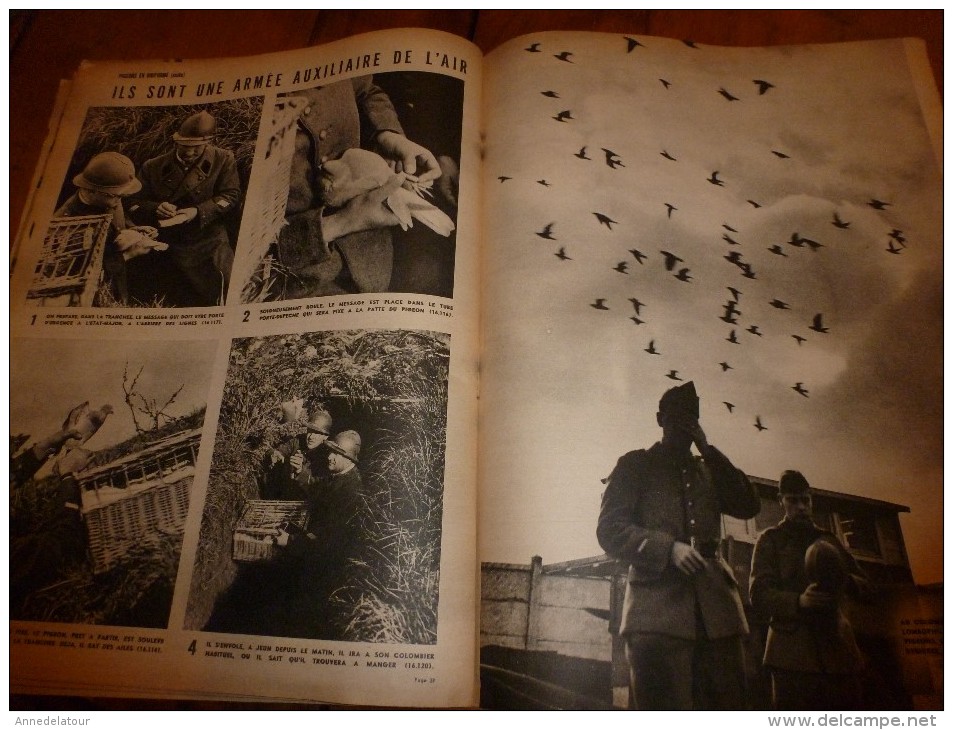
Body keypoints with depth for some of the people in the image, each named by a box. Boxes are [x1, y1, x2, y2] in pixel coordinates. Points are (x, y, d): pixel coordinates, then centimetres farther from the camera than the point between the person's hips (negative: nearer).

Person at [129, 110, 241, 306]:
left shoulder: (223, 160, 3)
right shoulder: (153, 167, 9)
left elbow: (230, 196, -4)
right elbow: (135, 205, 10)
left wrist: (199, 211, -17)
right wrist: (155, 208, -13)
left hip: (210, 243, -2)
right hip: (167, 246, 2)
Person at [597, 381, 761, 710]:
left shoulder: (709, 470, 26)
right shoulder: (635, 465, 12)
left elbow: (749, 506, 9)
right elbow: (609, 529, 1)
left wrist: (708, 450, 5)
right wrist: (668, 548, -15)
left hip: (716, 610, 4)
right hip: (657, 609, -4)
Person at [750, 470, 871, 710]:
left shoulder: (827, 539, 20)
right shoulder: (771, 539, 8)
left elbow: (865, 586, 18)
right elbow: (758, 594, -2)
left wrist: (845, 581, -5)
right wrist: (798, 601, -21)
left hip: (837, 647, 4)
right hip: (793, 652, -4)